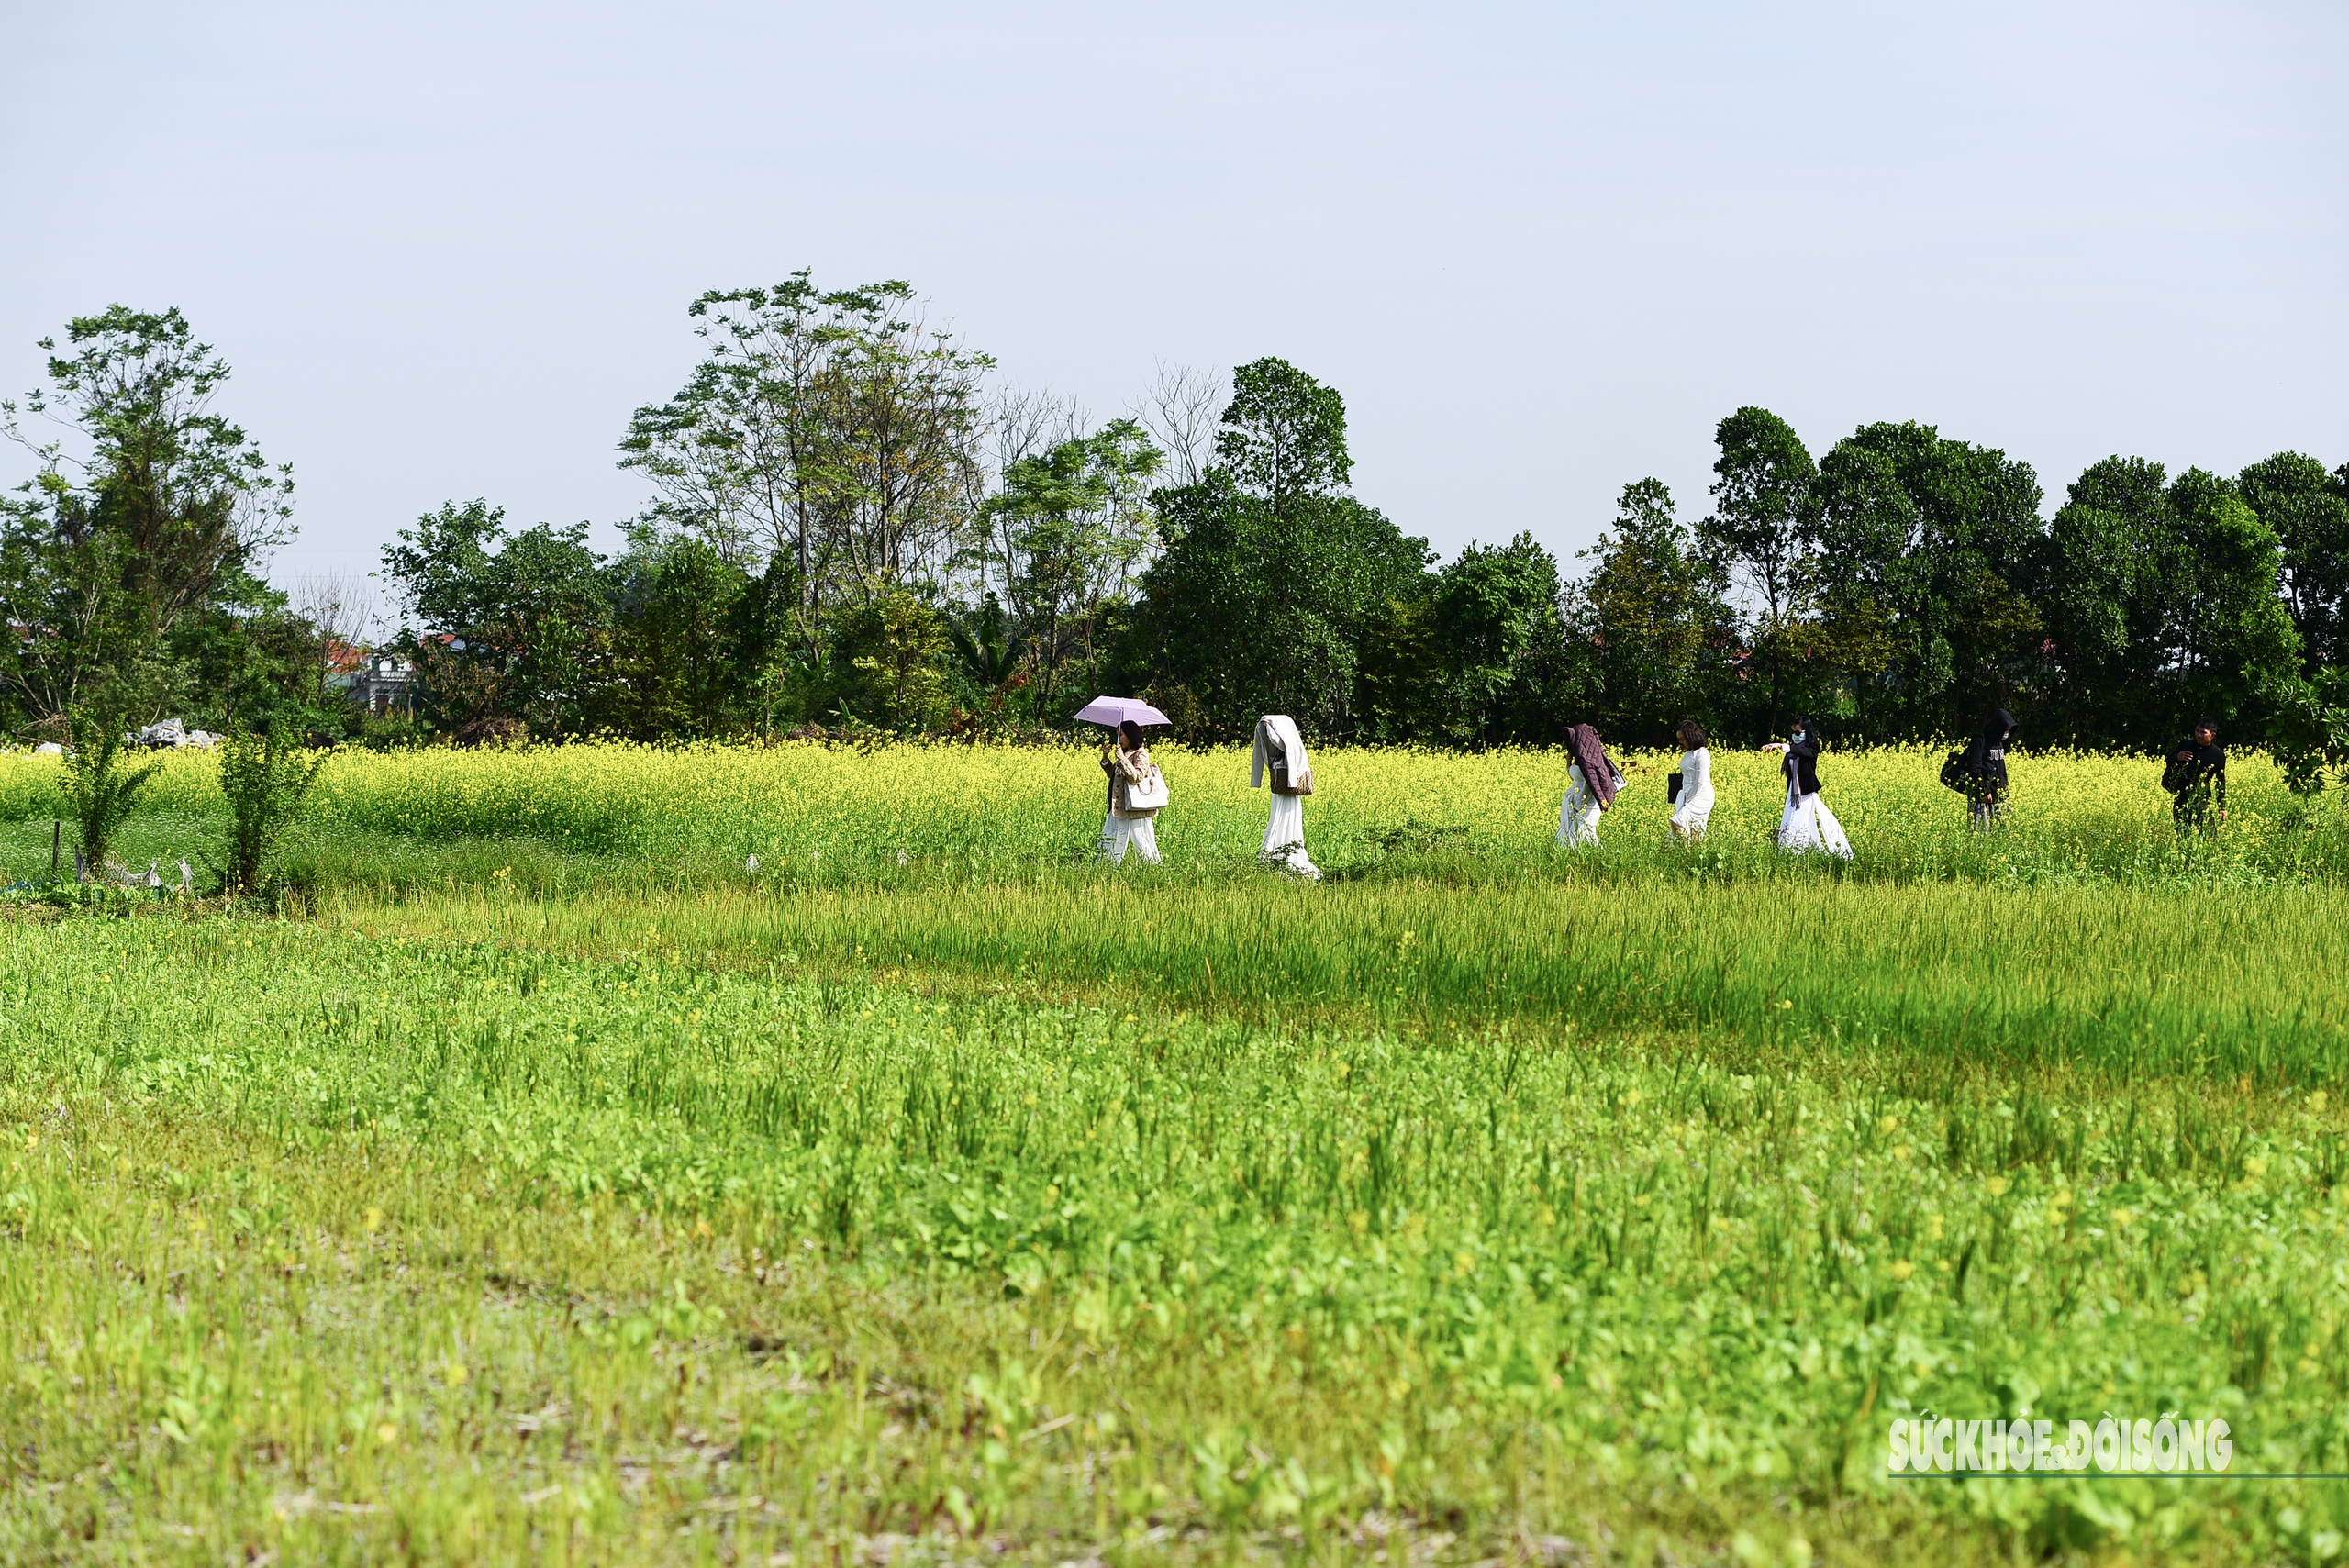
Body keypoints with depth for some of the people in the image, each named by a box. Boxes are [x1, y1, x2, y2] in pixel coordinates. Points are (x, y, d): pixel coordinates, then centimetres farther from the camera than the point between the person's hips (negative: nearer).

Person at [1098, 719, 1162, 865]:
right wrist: (1105, 760, 8)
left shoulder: (1140, 754, -11)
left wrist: (1122, 759, -25)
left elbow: (1137, 777, -23)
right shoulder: (1125, 753, 16)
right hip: (1120, 808, 10)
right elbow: (1113, 775, 23)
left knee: (1141, 842, -7)